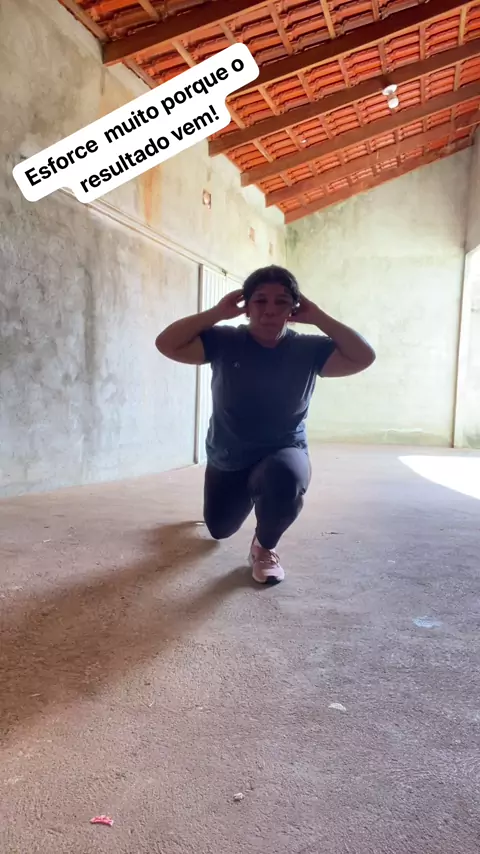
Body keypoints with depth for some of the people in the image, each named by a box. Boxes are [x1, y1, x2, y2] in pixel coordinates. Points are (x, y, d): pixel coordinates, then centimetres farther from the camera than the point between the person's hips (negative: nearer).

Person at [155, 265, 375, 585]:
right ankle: (245, 497, 59)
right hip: (227, 461, 2)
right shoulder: (224, 341, -14)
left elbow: (364, 357, -21)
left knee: (284, 475, -41)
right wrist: (217, 313, -24)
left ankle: (265, 547, -8)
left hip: (285, 453, -2)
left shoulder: (308, 349, -13)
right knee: (220, 529, 21)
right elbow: (167, 345, -21)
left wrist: (318, 317, -21)